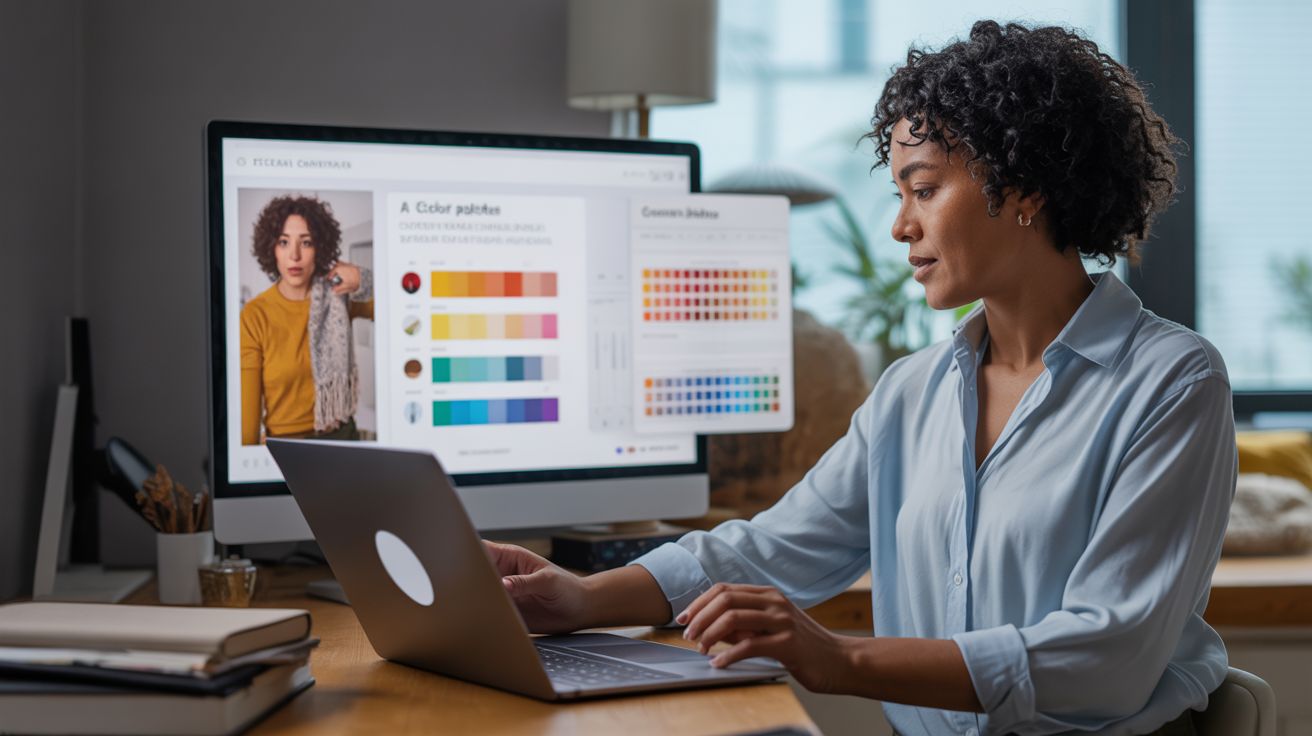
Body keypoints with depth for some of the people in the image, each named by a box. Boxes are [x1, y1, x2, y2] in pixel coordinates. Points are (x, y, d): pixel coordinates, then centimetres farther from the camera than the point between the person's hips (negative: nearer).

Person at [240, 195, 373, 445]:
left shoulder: (339, 297, 4)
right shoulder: (254, 316, -8)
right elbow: (247, 407, -7)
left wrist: (364, 281, -8)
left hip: (344, 435, 3)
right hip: (284, 447, -3)